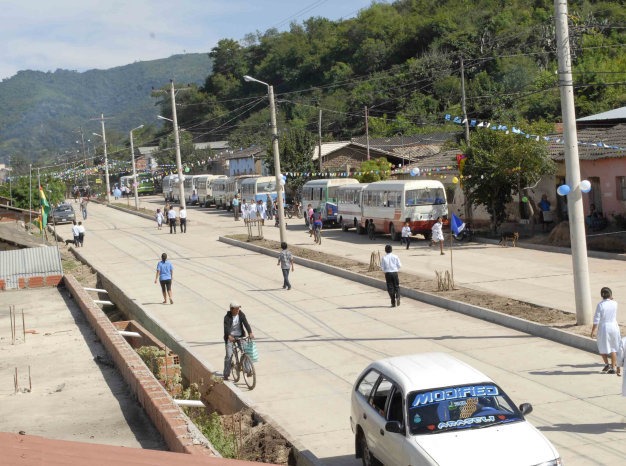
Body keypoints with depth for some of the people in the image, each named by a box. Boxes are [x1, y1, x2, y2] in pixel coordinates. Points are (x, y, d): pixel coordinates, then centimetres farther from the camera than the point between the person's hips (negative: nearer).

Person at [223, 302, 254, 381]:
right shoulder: (227, 317, -14)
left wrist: (250, 333, -31)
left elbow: (246, 323, -15)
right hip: (230, 337, -3)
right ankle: (226, 374, 3)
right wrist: (229, 336, -46)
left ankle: (247, 370, 1)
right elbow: (226, 327, -28)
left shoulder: (241, 315, -4)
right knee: (229, 355, -7)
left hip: (240, 336, 3)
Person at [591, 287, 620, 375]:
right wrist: (611, 298, 12)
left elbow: (596, 320, -13)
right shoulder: (615, 303, -6)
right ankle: (613, 367, 9)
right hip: (614, 326, 3)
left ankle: (606, 364, 9)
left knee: (602, 348, 18)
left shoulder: (600, 305, -15)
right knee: (613, 349, 11)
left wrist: (593, 331, -5)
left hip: (603, 327, -3)